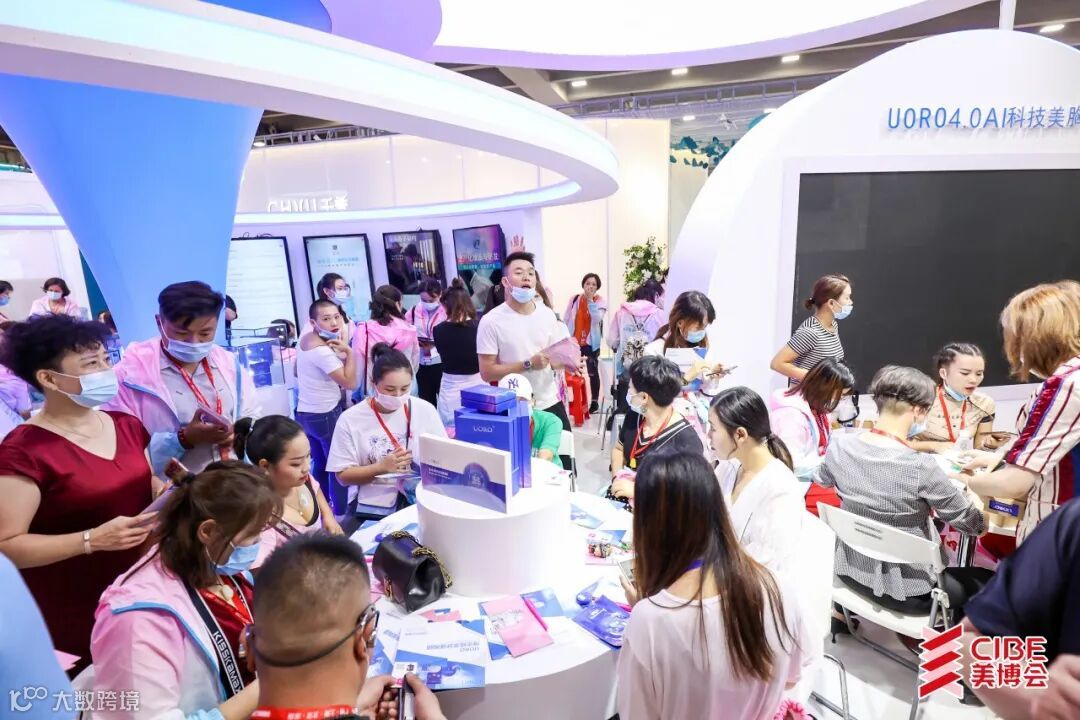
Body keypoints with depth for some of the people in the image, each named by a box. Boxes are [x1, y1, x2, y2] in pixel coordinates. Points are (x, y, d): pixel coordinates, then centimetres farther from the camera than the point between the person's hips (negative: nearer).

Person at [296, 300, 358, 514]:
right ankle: (341, 515, 11)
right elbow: (351, 383, -25)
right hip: (326, 415, -9)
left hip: (305, 412, 9)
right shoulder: (323, 351, -25)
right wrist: (348, 352, -25)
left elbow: (297, 372, 20)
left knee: (319, 464, 20)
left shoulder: (305, 339, 4)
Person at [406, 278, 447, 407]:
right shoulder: (414, 310, 4)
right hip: (421, 363, 5)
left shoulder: (447, 311, -11)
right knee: (425, 400, 16)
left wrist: (436, 343, -22)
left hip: (441, 362, -4)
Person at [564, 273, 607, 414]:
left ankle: (594, 401, 12)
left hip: (591, 342, -3)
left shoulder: (600, 302, -4)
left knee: (592, 372, 3)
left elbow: (597, 319, -20)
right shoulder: (574, 299, 2)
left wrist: (590, 300, -20)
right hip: (574, 342, 3)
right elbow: (566, 320, 6)